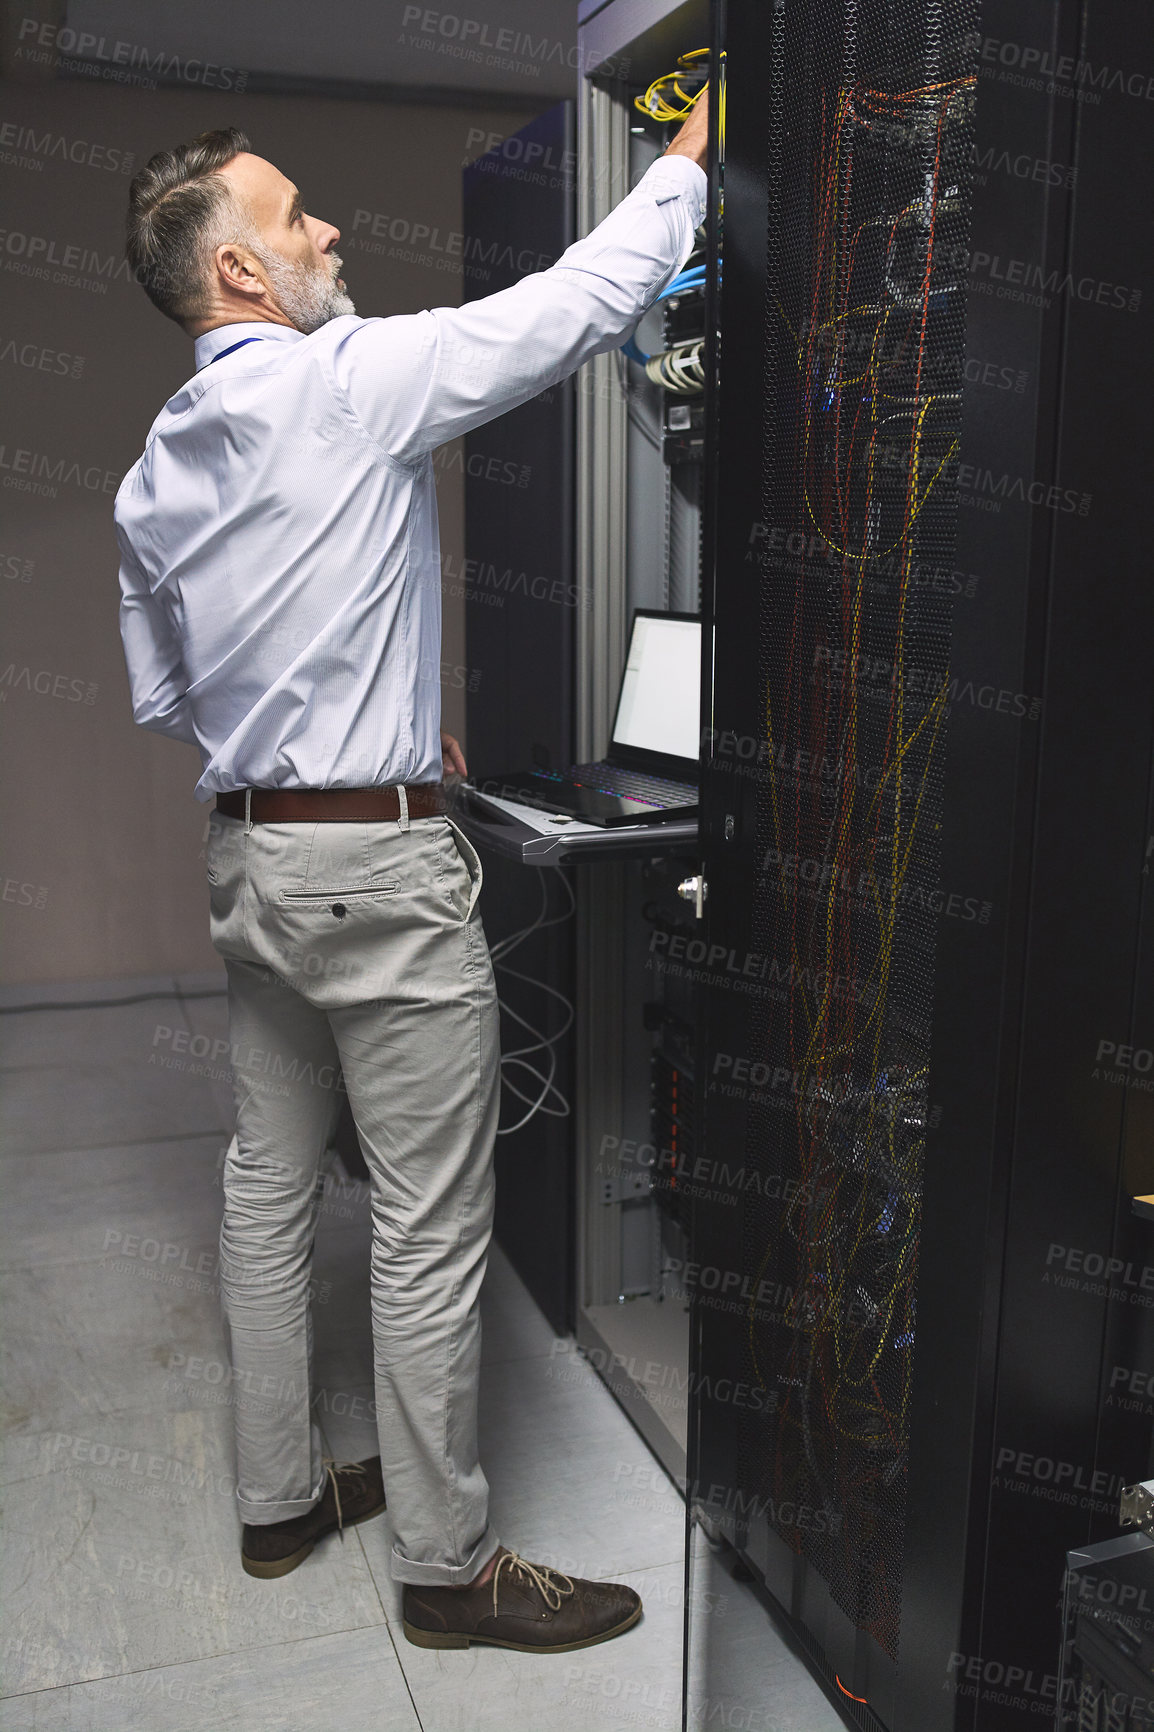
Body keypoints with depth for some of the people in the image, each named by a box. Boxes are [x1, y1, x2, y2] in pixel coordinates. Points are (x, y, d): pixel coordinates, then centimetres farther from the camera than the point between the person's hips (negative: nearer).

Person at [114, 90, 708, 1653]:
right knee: (432, 1226, 2)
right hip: (379, 863, -8)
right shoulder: (351, 382, -13)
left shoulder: (153, 474, 10)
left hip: (250, 856, 9)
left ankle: (280, 1497, 33)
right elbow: (580, 301, -9)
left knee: (271, 1180, 17)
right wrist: (691, 156, 7)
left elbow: (161, 699, 16)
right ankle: (448, 1562, 17)